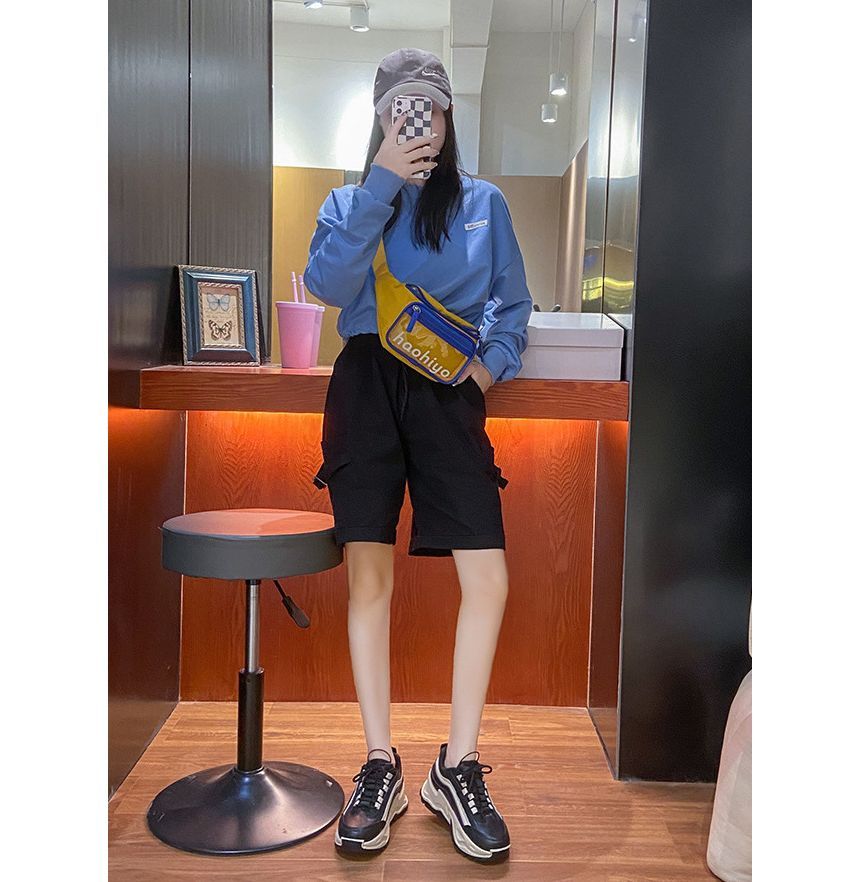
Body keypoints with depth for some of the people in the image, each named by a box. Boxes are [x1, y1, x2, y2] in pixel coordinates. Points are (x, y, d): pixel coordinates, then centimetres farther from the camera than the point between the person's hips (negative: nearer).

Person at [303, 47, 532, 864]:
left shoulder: (483, 203, 16)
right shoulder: (349, 200, 13)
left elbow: (514, 306, 18)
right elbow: (327, 284, -6)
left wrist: (493, 363, -1)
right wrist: (382, 184, -10)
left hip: (448, 392, 1)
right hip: (368, 384, 0)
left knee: (488, 579, -10)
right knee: (368, 576, -5)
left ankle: (457, 766, 6)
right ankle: (379, 767, 8)